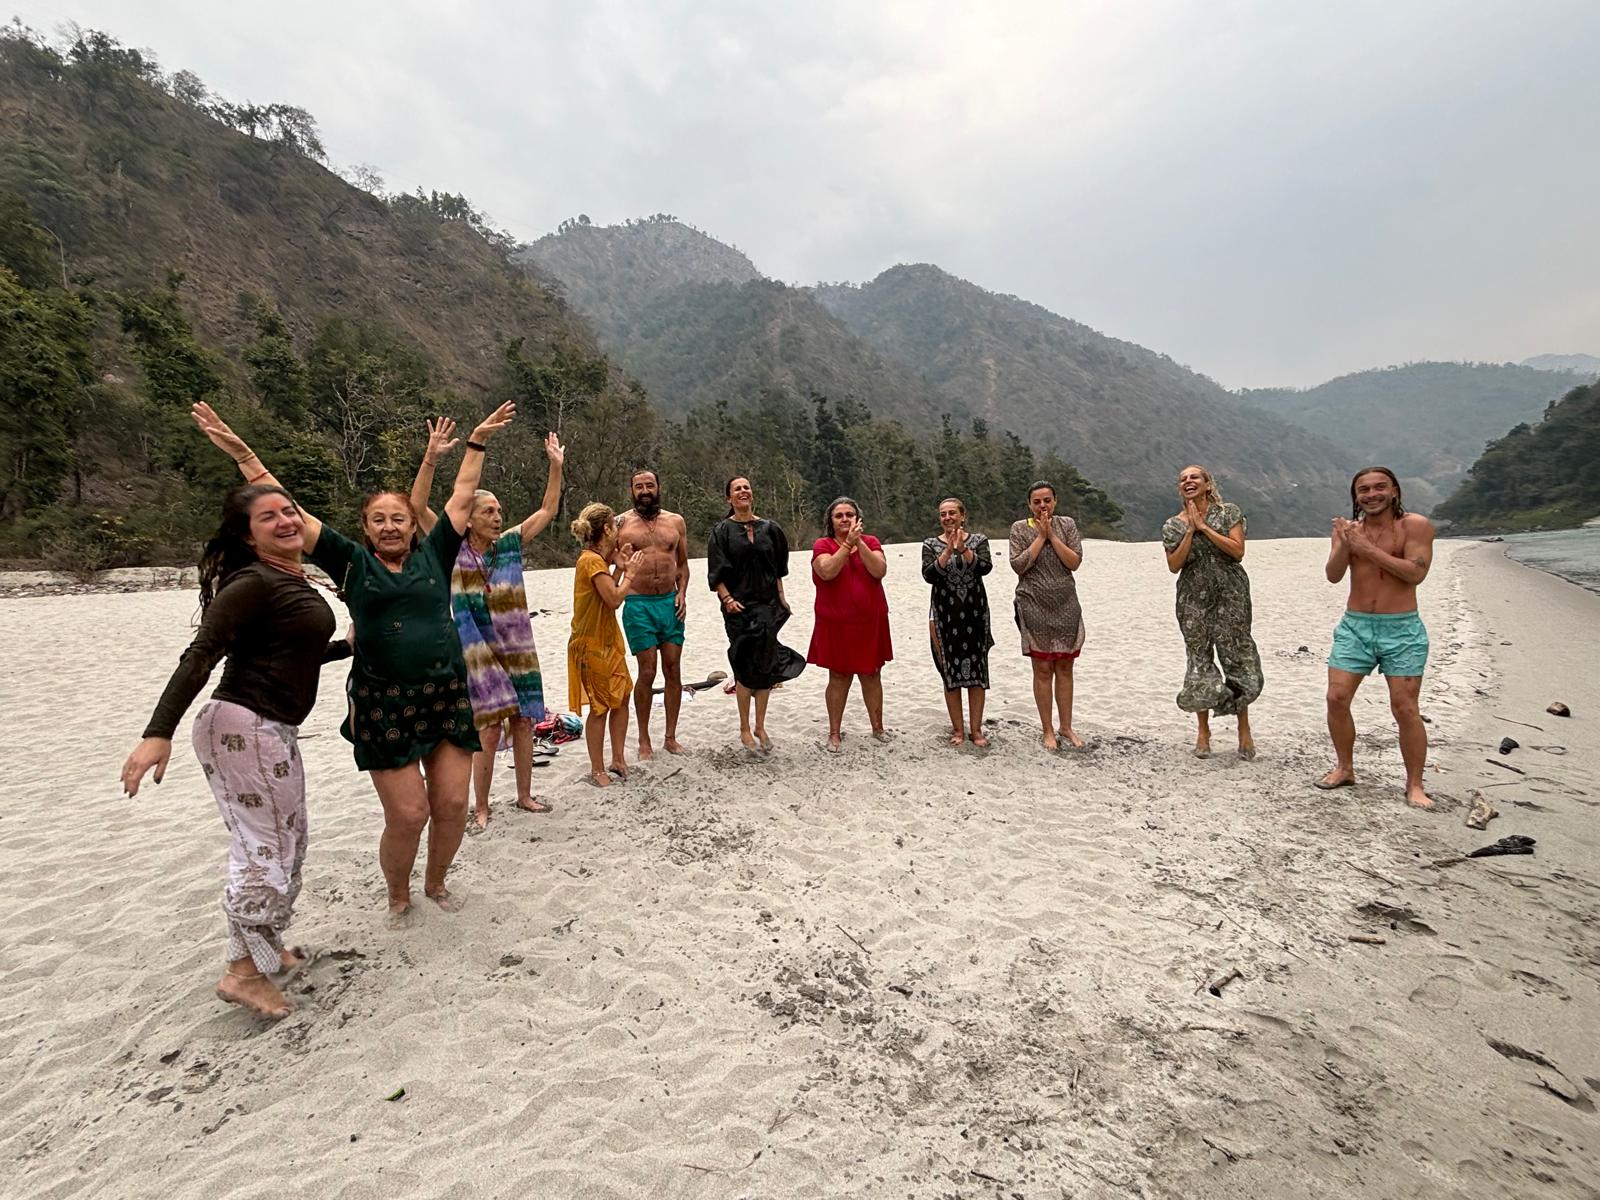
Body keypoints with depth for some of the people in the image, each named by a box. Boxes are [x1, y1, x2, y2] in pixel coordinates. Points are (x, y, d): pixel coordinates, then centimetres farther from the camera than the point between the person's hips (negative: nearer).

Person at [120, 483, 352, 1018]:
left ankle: (266, 944, 37)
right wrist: (158, 732, -29)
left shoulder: (295, 582, 12)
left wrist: (351, 646, 34)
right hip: (243, 727, -10)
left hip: (273, 730, 10)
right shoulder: (252, 583, -15)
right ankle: (244, 970, 13)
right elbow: (199, 656, -22)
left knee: (287, 840, 20)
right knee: (266, 847, -2)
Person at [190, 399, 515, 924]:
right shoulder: (352, 562, 6)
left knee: (452, 805, 4)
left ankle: (436, 881, 32)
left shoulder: (433, 555, 10)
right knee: (407, 815, -2)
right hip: (383, 706, -2)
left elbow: (461, 498, 15)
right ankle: (398, 895, 26)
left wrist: (477, 442, 20)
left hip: (447, 697, 2)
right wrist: (242, 453, 6)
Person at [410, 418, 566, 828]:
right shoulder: (454, 550, -5)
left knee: (523, 722, 10)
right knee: (489, 729, -3)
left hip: (518, 650, 4)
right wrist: (431, 458, -24)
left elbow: (547, 510, 10)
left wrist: (556, 466, 4)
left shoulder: (510, 544, 5)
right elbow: (418, 506, -16)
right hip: (479, 653, -4)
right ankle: (481, 807, 14)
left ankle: (525, 795, 26)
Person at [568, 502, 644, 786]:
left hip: (608, 641, 9)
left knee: (621, 698, 12)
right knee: (601, 707, -1)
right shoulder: (591, 560, -19)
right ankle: (598, 771, 11)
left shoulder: (597, 559, 10)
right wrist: (629, 573, -10)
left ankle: (618, 760, 23)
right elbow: (614, 599, -22)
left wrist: (619, 568, 8)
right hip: (592, 645, -9)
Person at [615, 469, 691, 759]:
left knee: (673, 671, 5)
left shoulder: (675, 522, 10)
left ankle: (671, 737, 18)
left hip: (671, 603, 3)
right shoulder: (621, 523, 1)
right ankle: (644, 740, 13)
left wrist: (682, 593, 2)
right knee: (647, 673, -3)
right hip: (638, 604, -3)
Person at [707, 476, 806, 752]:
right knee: (745, 667, 0)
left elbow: (778, 569, 14)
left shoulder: (769, 528, 9)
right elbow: (716, 573, -4)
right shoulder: (722, 531, 1)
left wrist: (781, 598, 8)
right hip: (739, 606, -3)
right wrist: (727, 599, -16)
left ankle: (760, 727, 15)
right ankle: (745, 729, 13)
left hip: (767, 604, 3)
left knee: (766, 667, 3)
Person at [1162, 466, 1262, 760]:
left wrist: (1204, 527, -13)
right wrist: (1191, 530, -10)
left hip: (1230, 595, -1)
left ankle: (1244, 730, 14)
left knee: (1238, 658, 0)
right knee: (1199, 661, 5)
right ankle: (1203, 731, 16)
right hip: (1193, 599, 1)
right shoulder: (1173, 525, 5)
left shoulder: (1228, 513, 1)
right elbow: (1174, 565, -4)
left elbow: (1238, 551, -11)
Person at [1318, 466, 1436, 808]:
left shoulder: (1416, 525, -4)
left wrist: (1369, 549, -20)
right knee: (1336, 698, -1)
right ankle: (1344, 769, 16)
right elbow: (1333, 575, -2)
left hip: (1401, 629, -3)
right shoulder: (1347, 528, 6)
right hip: (1355, 626, 3)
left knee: (1405, 709, -3)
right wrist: (1344, 544, -20)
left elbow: (1416, 573, -15)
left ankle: (1414, 785, 9)